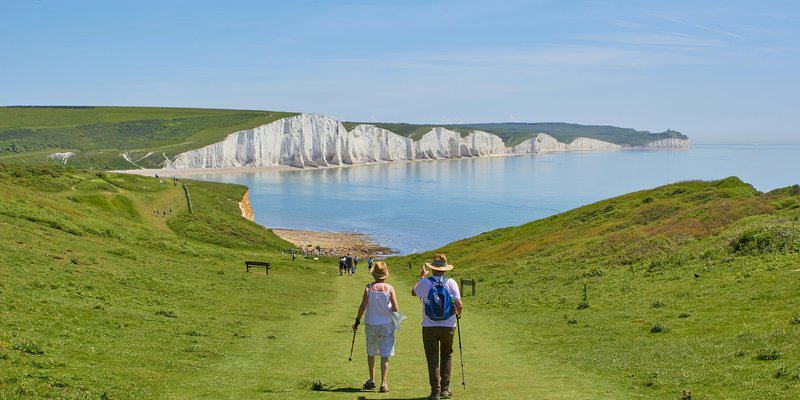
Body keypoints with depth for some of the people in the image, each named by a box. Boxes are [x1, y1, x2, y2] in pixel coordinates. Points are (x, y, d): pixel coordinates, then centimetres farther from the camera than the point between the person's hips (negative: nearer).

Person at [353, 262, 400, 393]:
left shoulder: (369, 288, -8)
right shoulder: (389, 288, -9)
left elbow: (363, 306, -12)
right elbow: (395, 309, -11)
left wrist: (357, 321, -2)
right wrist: (396, 312, 12)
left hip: (370, 324, 1)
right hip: (386, 325, -1)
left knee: (371, 353, 19)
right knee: (385, 356, 3)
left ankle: (371, 380, 28)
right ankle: (384, 384, -2)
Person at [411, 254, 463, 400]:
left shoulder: (424, 283, -7)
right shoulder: (451, 283, -6)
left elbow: (413, 292, 14)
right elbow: (459, 305, -8)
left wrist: (421, 277, 27)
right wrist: (458, 314, 14)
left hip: (429, 327, -1)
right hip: (448, 326, 1)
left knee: (433, 360, 6)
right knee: (446, 357, 18)